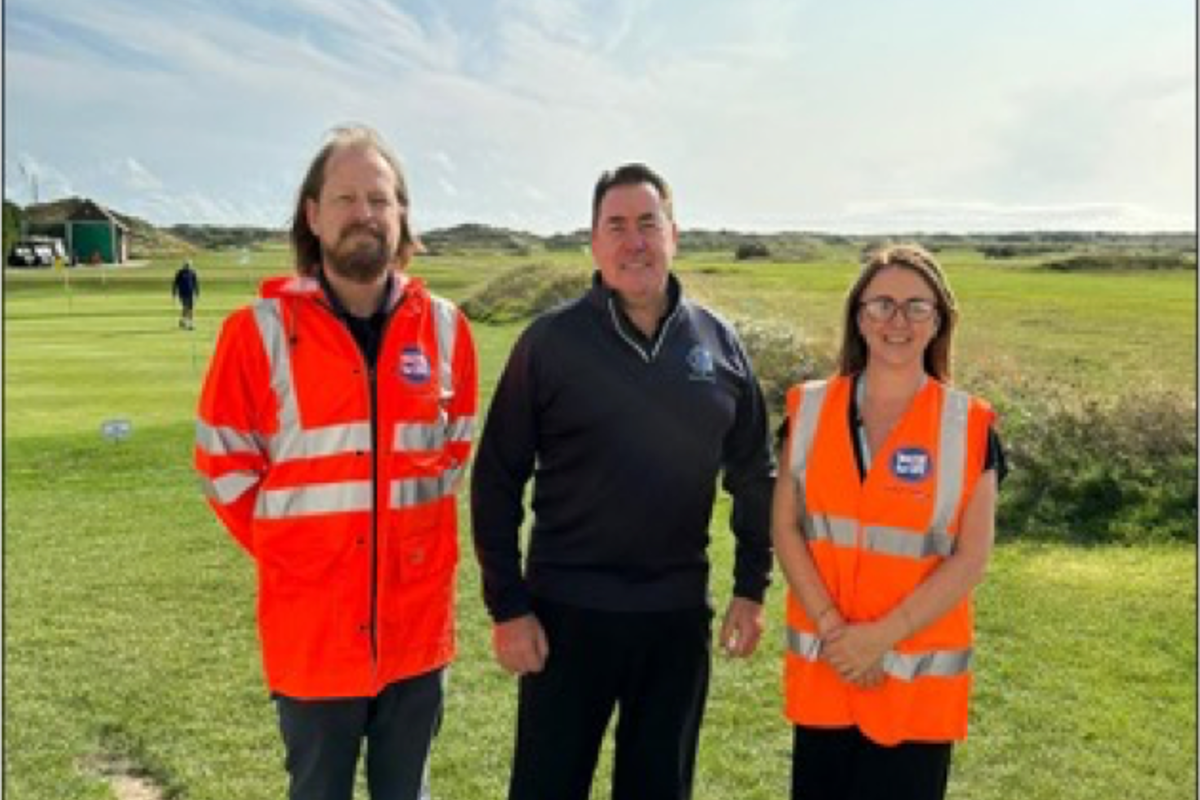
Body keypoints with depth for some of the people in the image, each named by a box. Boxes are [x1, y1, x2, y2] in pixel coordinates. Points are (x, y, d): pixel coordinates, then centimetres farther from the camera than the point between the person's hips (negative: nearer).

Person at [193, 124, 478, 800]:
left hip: (418, 624, 2)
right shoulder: (261, 330, -8)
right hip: (312, 629, -2)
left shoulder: (444, 328, -1)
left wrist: (415, 538, 6)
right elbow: (224, 464, -1)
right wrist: (289, 554, 0)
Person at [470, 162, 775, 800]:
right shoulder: (550, 341, -6)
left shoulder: (719, 344, 3)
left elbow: (754, 477, 10)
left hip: (678, 619, 3)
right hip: (566, 616, -2)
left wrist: (751, 588, 7)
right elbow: (497, 480, -4)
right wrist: (507, 606, -7)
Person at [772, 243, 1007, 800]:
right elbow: (785, 527, -1)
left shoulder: (969, 427, -4)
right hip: (822, 667, 2)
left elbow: (970, 559, -7)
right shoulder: (810, 409, 1)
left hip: (919, 675, -1)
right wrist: (832, 626, -11)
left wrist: (882, 636, -14)